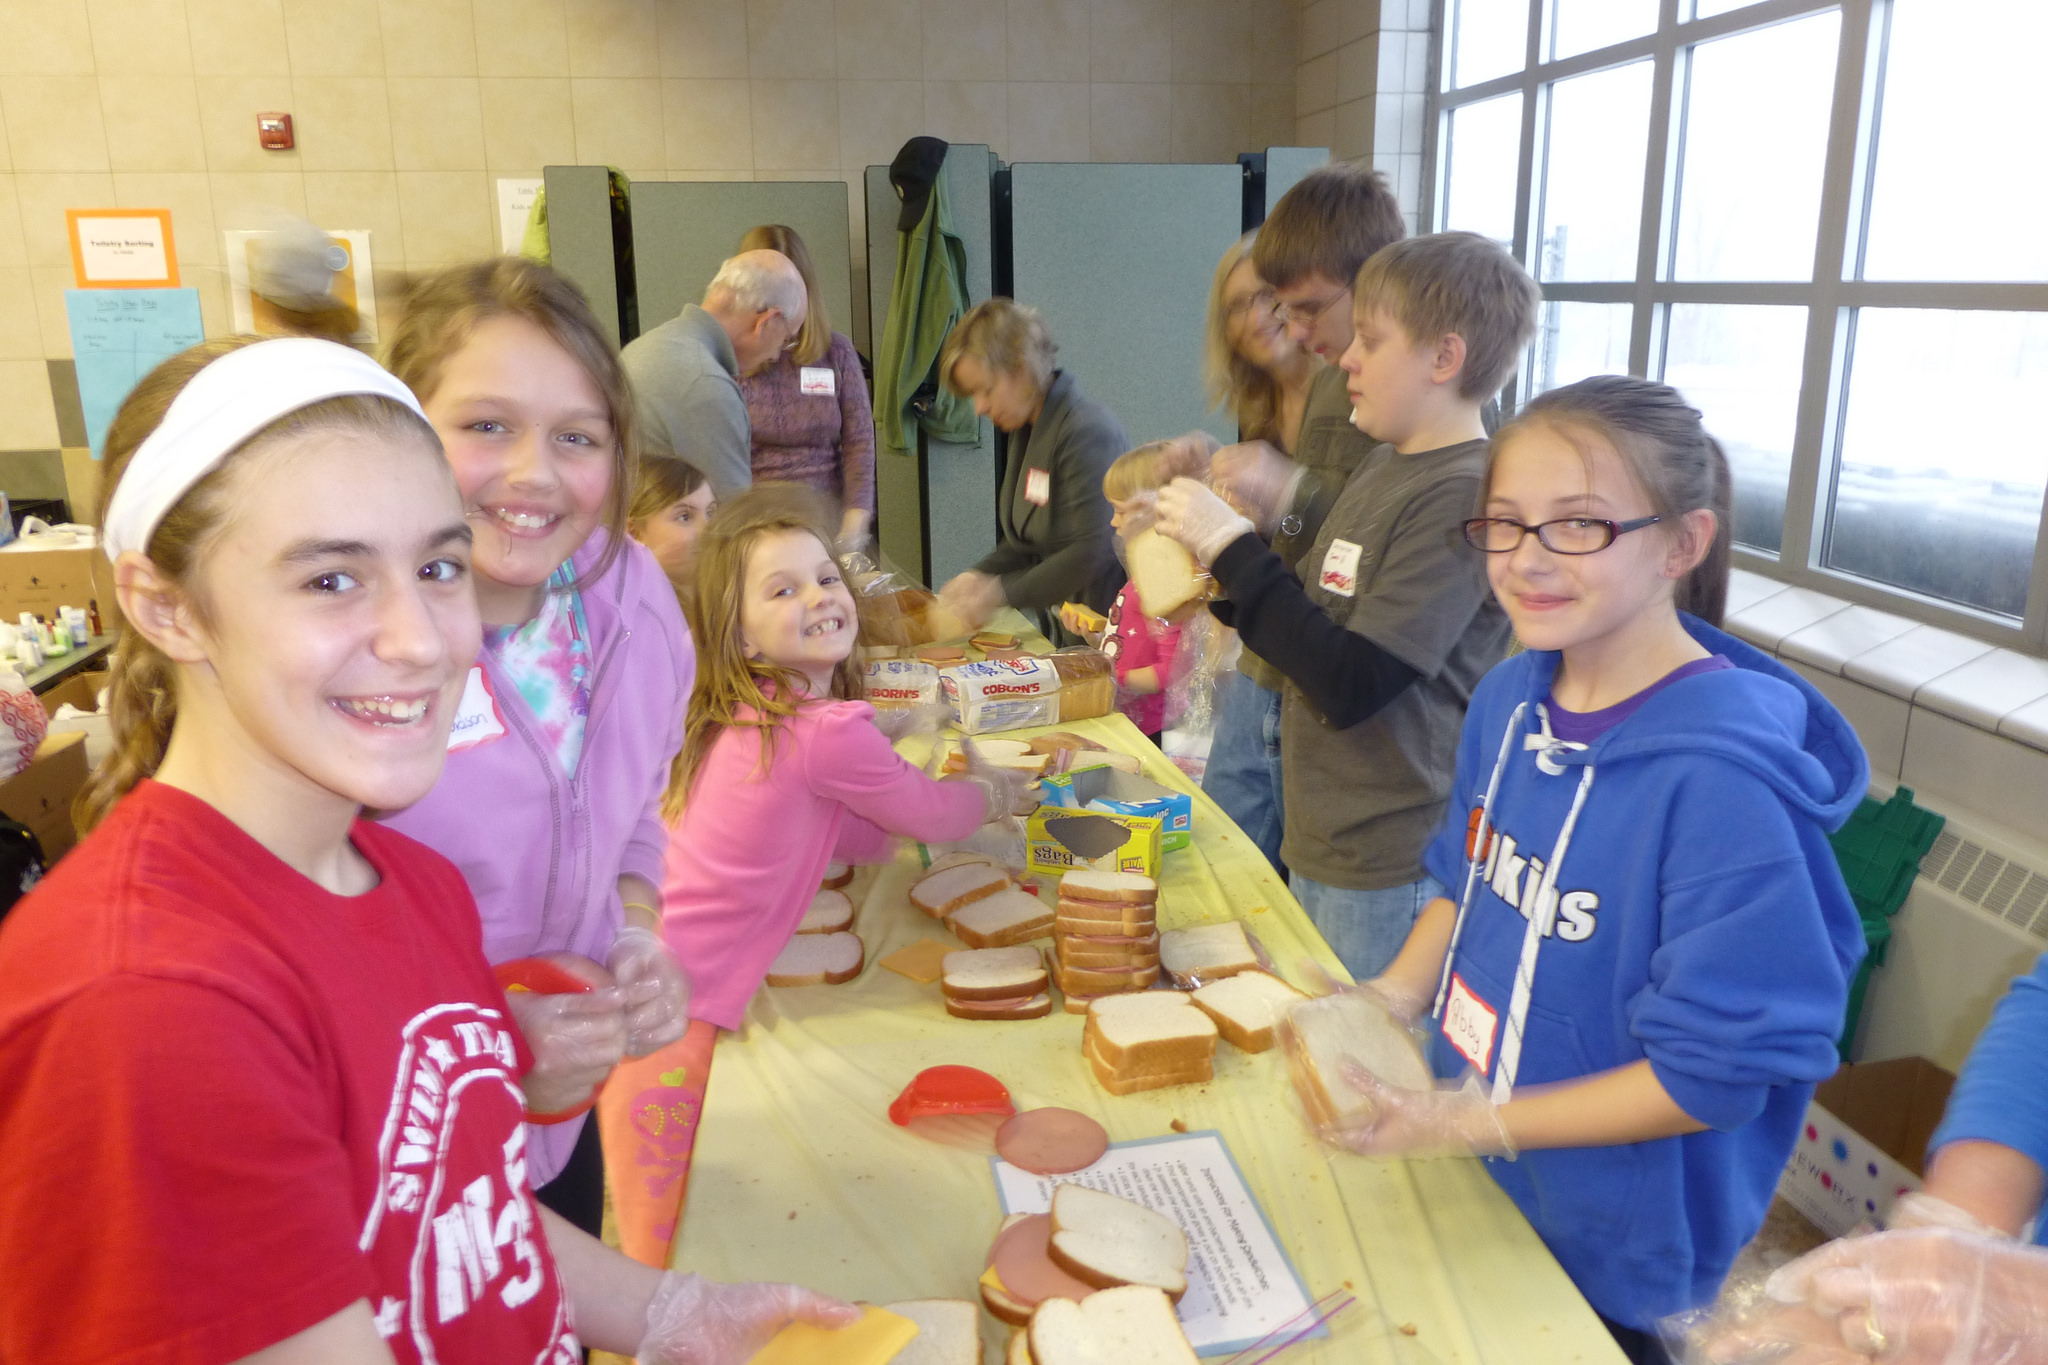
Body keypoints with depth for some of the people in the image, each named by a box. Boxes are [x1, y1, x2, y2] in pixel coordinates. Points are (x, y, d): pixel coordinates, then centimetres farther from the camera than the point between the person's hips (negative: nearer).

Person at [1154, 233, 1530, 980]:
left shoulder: (1464, 497, -19)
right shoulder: (1381, 469, 8)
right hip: (1318, 845, 9)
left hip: (1388, 872, -9)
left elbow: (1351, 684, -24)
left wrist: (1232, 546, -19)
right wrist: (1219, 579, 2)